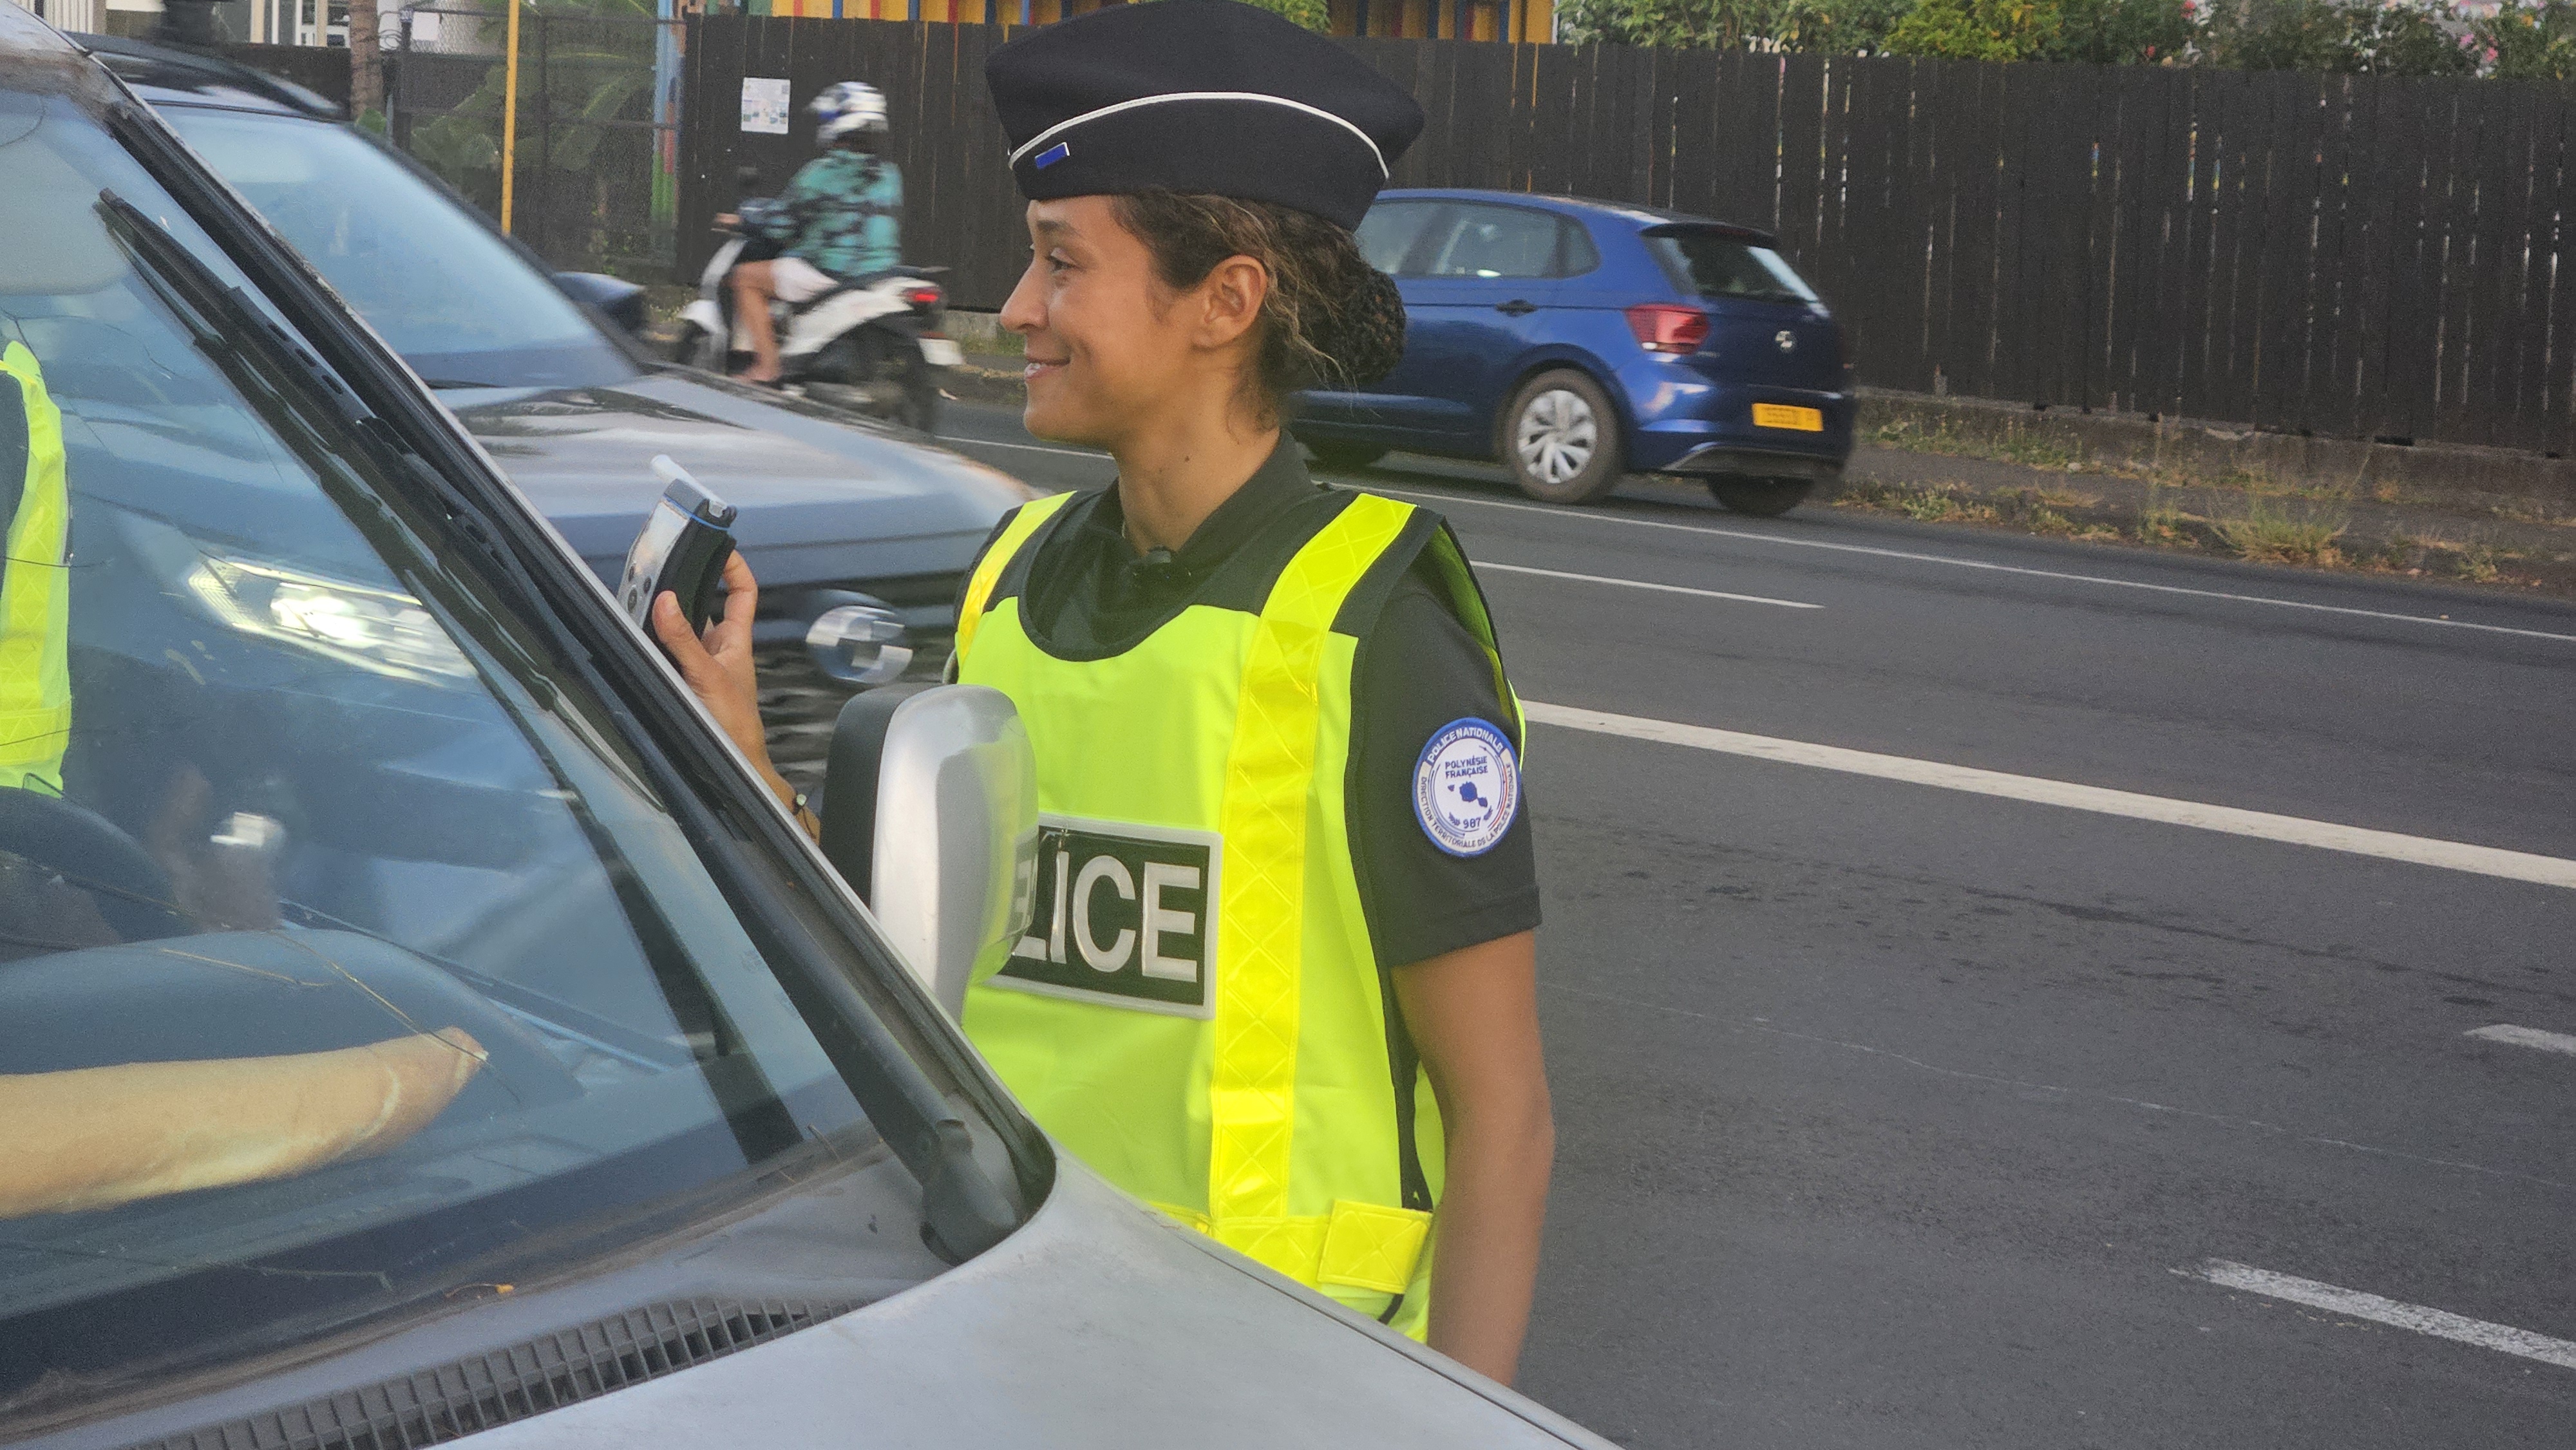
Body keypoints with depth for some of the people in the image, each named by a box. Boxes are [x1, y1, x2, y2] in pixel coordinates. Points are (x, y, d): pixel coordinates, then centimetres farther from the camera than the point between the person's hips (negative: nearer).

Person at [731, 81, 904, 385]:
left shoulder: (821, 174, -11)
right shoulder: (890, 175, 8)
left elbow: (782, 225, -8)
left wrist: (746, 217, 14)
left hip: (828, 276, -7)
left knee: (745, 276, 9)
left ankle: (766, 367, 1)